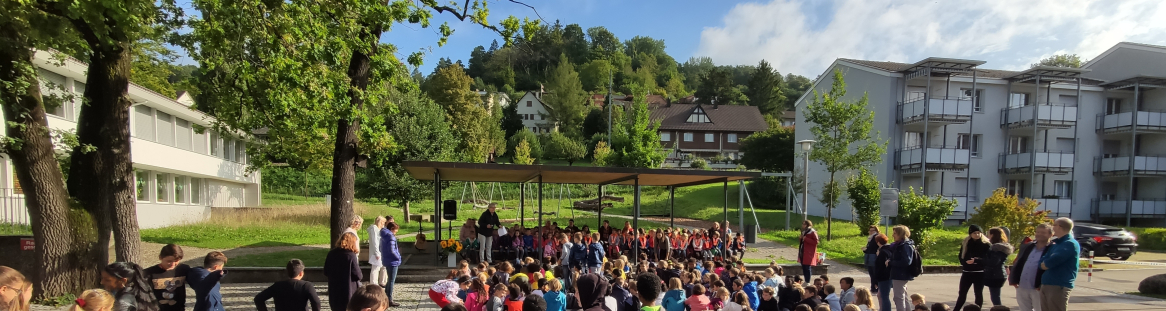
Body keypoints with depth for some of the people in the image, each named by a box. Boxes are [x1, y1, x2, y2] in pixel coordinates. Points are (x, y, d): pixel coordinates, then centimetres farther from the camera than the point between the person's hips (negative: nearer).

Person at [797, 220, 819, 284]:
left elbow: (816, 242, -18)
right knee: (804, 268, 10)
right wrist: (801, 239, 4)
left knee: (807, 268, -7)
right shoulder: (803, 232, 17)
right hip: (802, 253, 8)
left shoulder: (813, 232, -9)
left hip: (809, 254, -8)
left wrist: (806, 239, -19)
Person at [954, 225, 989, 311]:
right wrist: (966, 262, -14)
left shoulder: (986, 244, -5)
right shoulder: (965, 243, 6)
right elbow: (961, 257, 6)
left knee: (978, 294, 7)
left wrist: (976, 260, -26)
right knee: (962, 293, 7)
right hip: (967, 272, 3)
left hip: (980, 273, -3)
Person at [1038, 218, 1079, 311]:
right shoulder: (1055, 243, 18)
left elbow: (1051, 262, -21)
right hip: (1045, 285, 8)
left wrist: (1044, 264, -2)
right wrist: (1044, 264, -7)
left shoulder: (1070, 244, -11)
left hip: (1059, 286, -8)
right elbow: (1043, 261, 14)